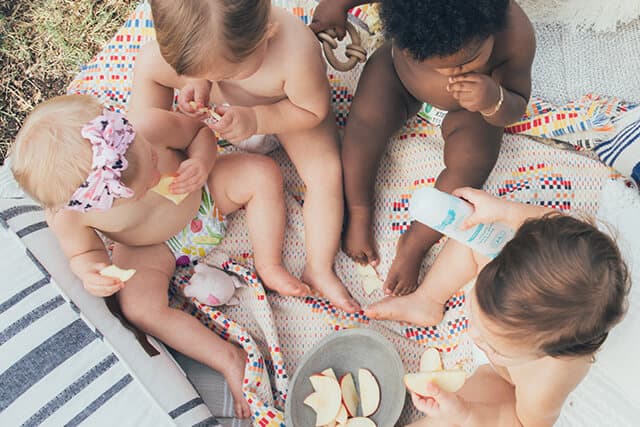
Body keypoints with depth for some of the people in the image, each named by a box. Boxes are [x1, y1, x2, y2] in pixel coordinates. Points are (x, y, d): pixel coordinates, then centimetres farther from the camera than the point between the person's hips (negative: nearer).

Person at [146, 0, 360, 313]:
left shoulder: (298, 54, -46)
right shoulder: (205, 35, -34)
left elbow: (313, 111, -29)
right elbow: (201, 66, -9)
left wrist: (255, 120, -40)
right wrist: (198, 83, -31)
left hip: (286, 110, -3)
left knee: (326, 172, -21)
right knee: (150, 59, -4)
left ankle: (319, 269, -6)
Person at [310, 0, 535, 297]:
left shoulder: (516, 36, -38)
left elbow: (516, 108, -25)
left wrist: (494, 101, -46)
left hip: (468, 106, 0)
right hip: (399, 76, 1)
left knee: (473, 161, -24)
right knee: (366, 120, -23)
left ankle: (414, 244, -7)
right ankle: (358, 216, -2)